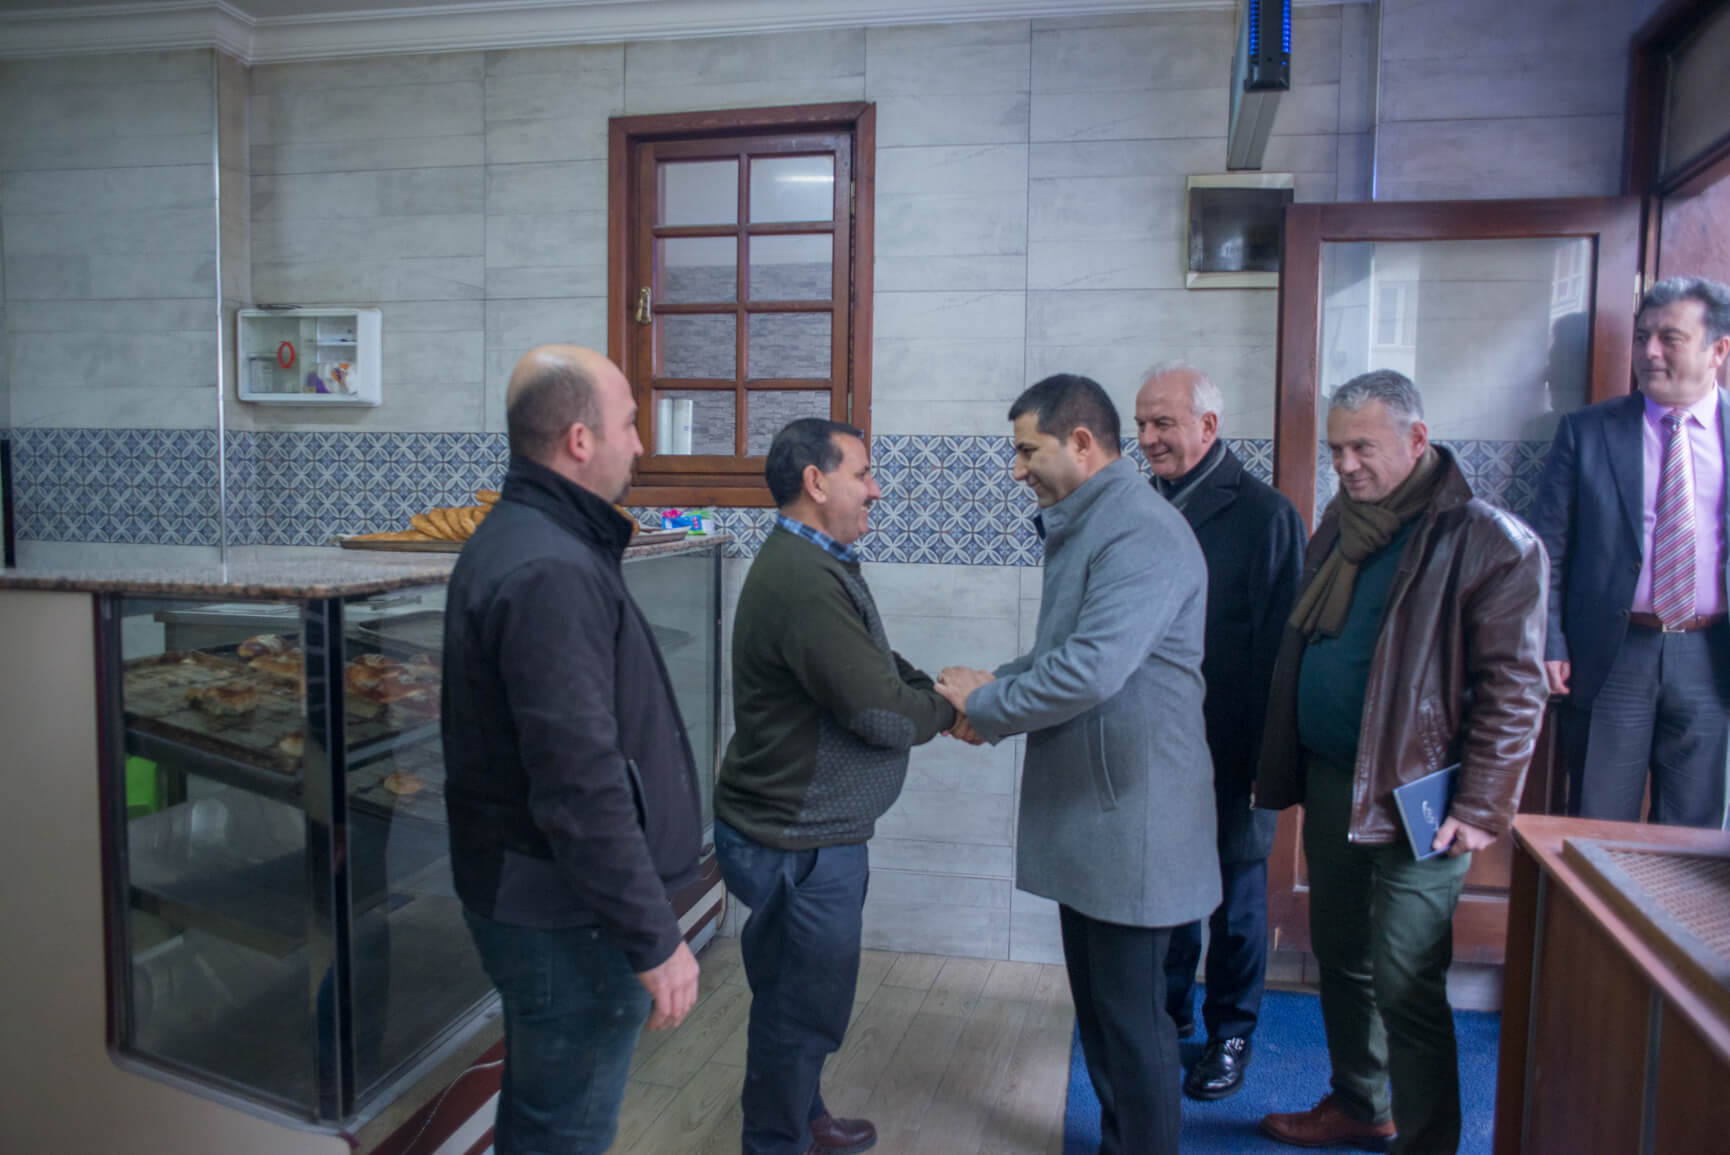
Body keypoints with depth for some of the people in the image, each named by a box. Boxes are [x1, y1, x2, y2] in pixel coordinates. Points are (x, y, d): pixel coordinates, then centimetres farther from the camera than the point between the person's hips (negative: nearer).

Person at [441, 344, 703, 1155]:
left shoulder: (519, 538, 9)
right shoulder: (551, 573, -25)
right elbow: (582, 787, -29)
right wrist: (654, 938, -22)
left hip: (530, 895, 10)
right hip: (567, 916, -10)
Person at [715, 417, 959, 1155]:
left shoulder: (819, 564, 8)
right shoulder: (803, 579, -27)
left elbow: (877, 668, 13)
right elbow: (882, 713, -27)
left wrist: (937, 691, -3)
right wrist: (950, 704, -8)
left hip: (808, 829, 10)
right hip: (799, 844, -10)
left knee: (803, 998, 26)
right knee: (802, 1009, 9)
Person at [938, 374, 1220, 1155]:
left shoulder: (1142, 532, -21)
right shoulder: (1082, 526, 12)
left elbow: (1090, 671, -29)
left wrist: (985, 705, -15)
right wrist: (995, 687, 1)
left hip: (1132, 821, -10)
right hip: (1088, 813, 10)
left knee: (1133, 1019, 6)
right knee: (1097, 1007, 21)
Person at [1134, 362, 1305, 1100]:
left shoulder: (1264, 513, -11)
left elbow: (1279, 640, -13)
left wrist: (1267, 751, -15)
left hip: (1230, 746, -4)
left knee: (1235, 889, 12)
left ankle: (1230, 1033, 30)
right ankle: (1168, 1011, 37)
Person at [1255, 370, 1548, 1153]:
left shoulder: (1489, 541, -12)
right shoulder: (1339, 523, 10)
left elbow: (1513, 688, -12)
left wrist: (1480, 810, -14)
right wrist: (1290, 765, 14)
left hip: (1414, 797, -7)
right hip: (1329, 780, 7)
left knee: (1406, 986, -3)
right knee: (1341, 958, 18)